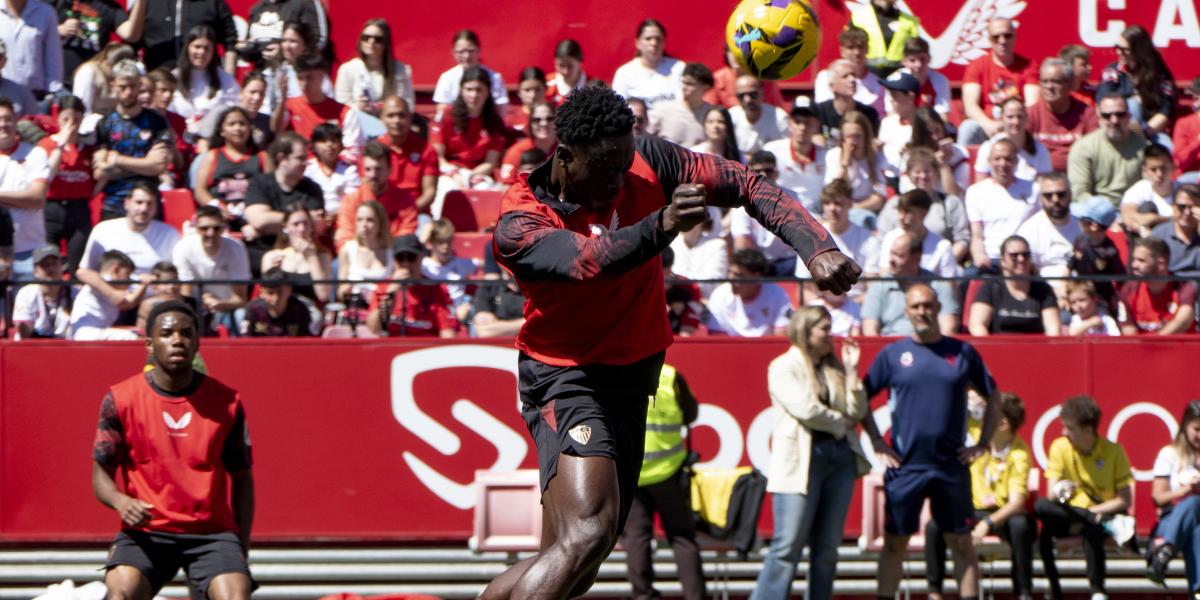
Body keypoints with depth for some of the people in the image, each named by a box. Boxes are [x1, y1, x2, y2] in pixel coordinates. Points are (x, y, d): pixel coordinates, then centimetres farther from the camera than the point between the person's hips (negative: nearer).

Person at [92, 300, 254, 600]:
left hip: (213, 532, 1)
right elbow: (101, 474, 4)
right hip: (145, 532, -1)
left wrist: (241, 550, 6)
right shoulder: (121, 399, 0)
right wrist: (121, 502, -19)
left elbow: (242, 478, 12)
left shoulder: (226, 402, 3)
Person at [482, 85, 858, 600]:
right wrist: (661, 225, -60)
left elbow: (748, 188, -4)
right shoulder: (519, 224, -22)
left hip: (631, 381, 7)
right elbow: (586, 260, -42)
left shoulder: (648, 163, -8)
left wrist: (816, 248, -19)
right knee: (586, 537, -29)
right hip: (566, 379, -7)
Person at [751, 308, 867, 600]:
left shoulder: (833, 368, 15)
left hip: (840, 458, 6)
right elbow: (805, 410, -14)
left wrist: (851, 371, 1)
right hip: (799, 462, -6)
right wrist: (840, 423, -1)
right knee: (788, 545, -8)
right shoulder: (783, 367, -2)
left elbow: (856, 413, 7)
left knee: (827, 547, 7)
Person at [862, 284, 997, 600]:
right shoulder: (893, 354, 3)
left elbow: (992, 398, 14)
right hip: (905, 466, -1)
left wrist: (983, 444, 6)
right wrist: (877, 441, 1)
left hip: (952, 466, 1)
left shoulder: (963, 352, 5)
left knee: (961, 542, 3)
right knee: (895, 543, 3)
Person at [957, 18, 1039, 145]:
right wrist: (988, 124, -26)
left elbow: (1033, 103, -5)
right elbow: (970, 105, -5)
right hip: (986, 125, 0)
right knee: (968, 128, -32)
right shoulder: (977, 66, 6)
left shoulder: (1027, 66, 7)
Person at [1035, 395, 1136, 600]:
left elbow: (1125, 501, -11)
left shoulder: (1113, 451, -8)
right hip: (1069, 516, 3)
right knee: (1041, 506, -30)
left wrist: (1086, 514, -18)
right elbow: (1051, 494, -9)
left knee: (1091, 530, -39)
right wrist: (1058, 492, -34)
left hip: (1105, 512, -3)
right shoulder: (1060, 447, -2)